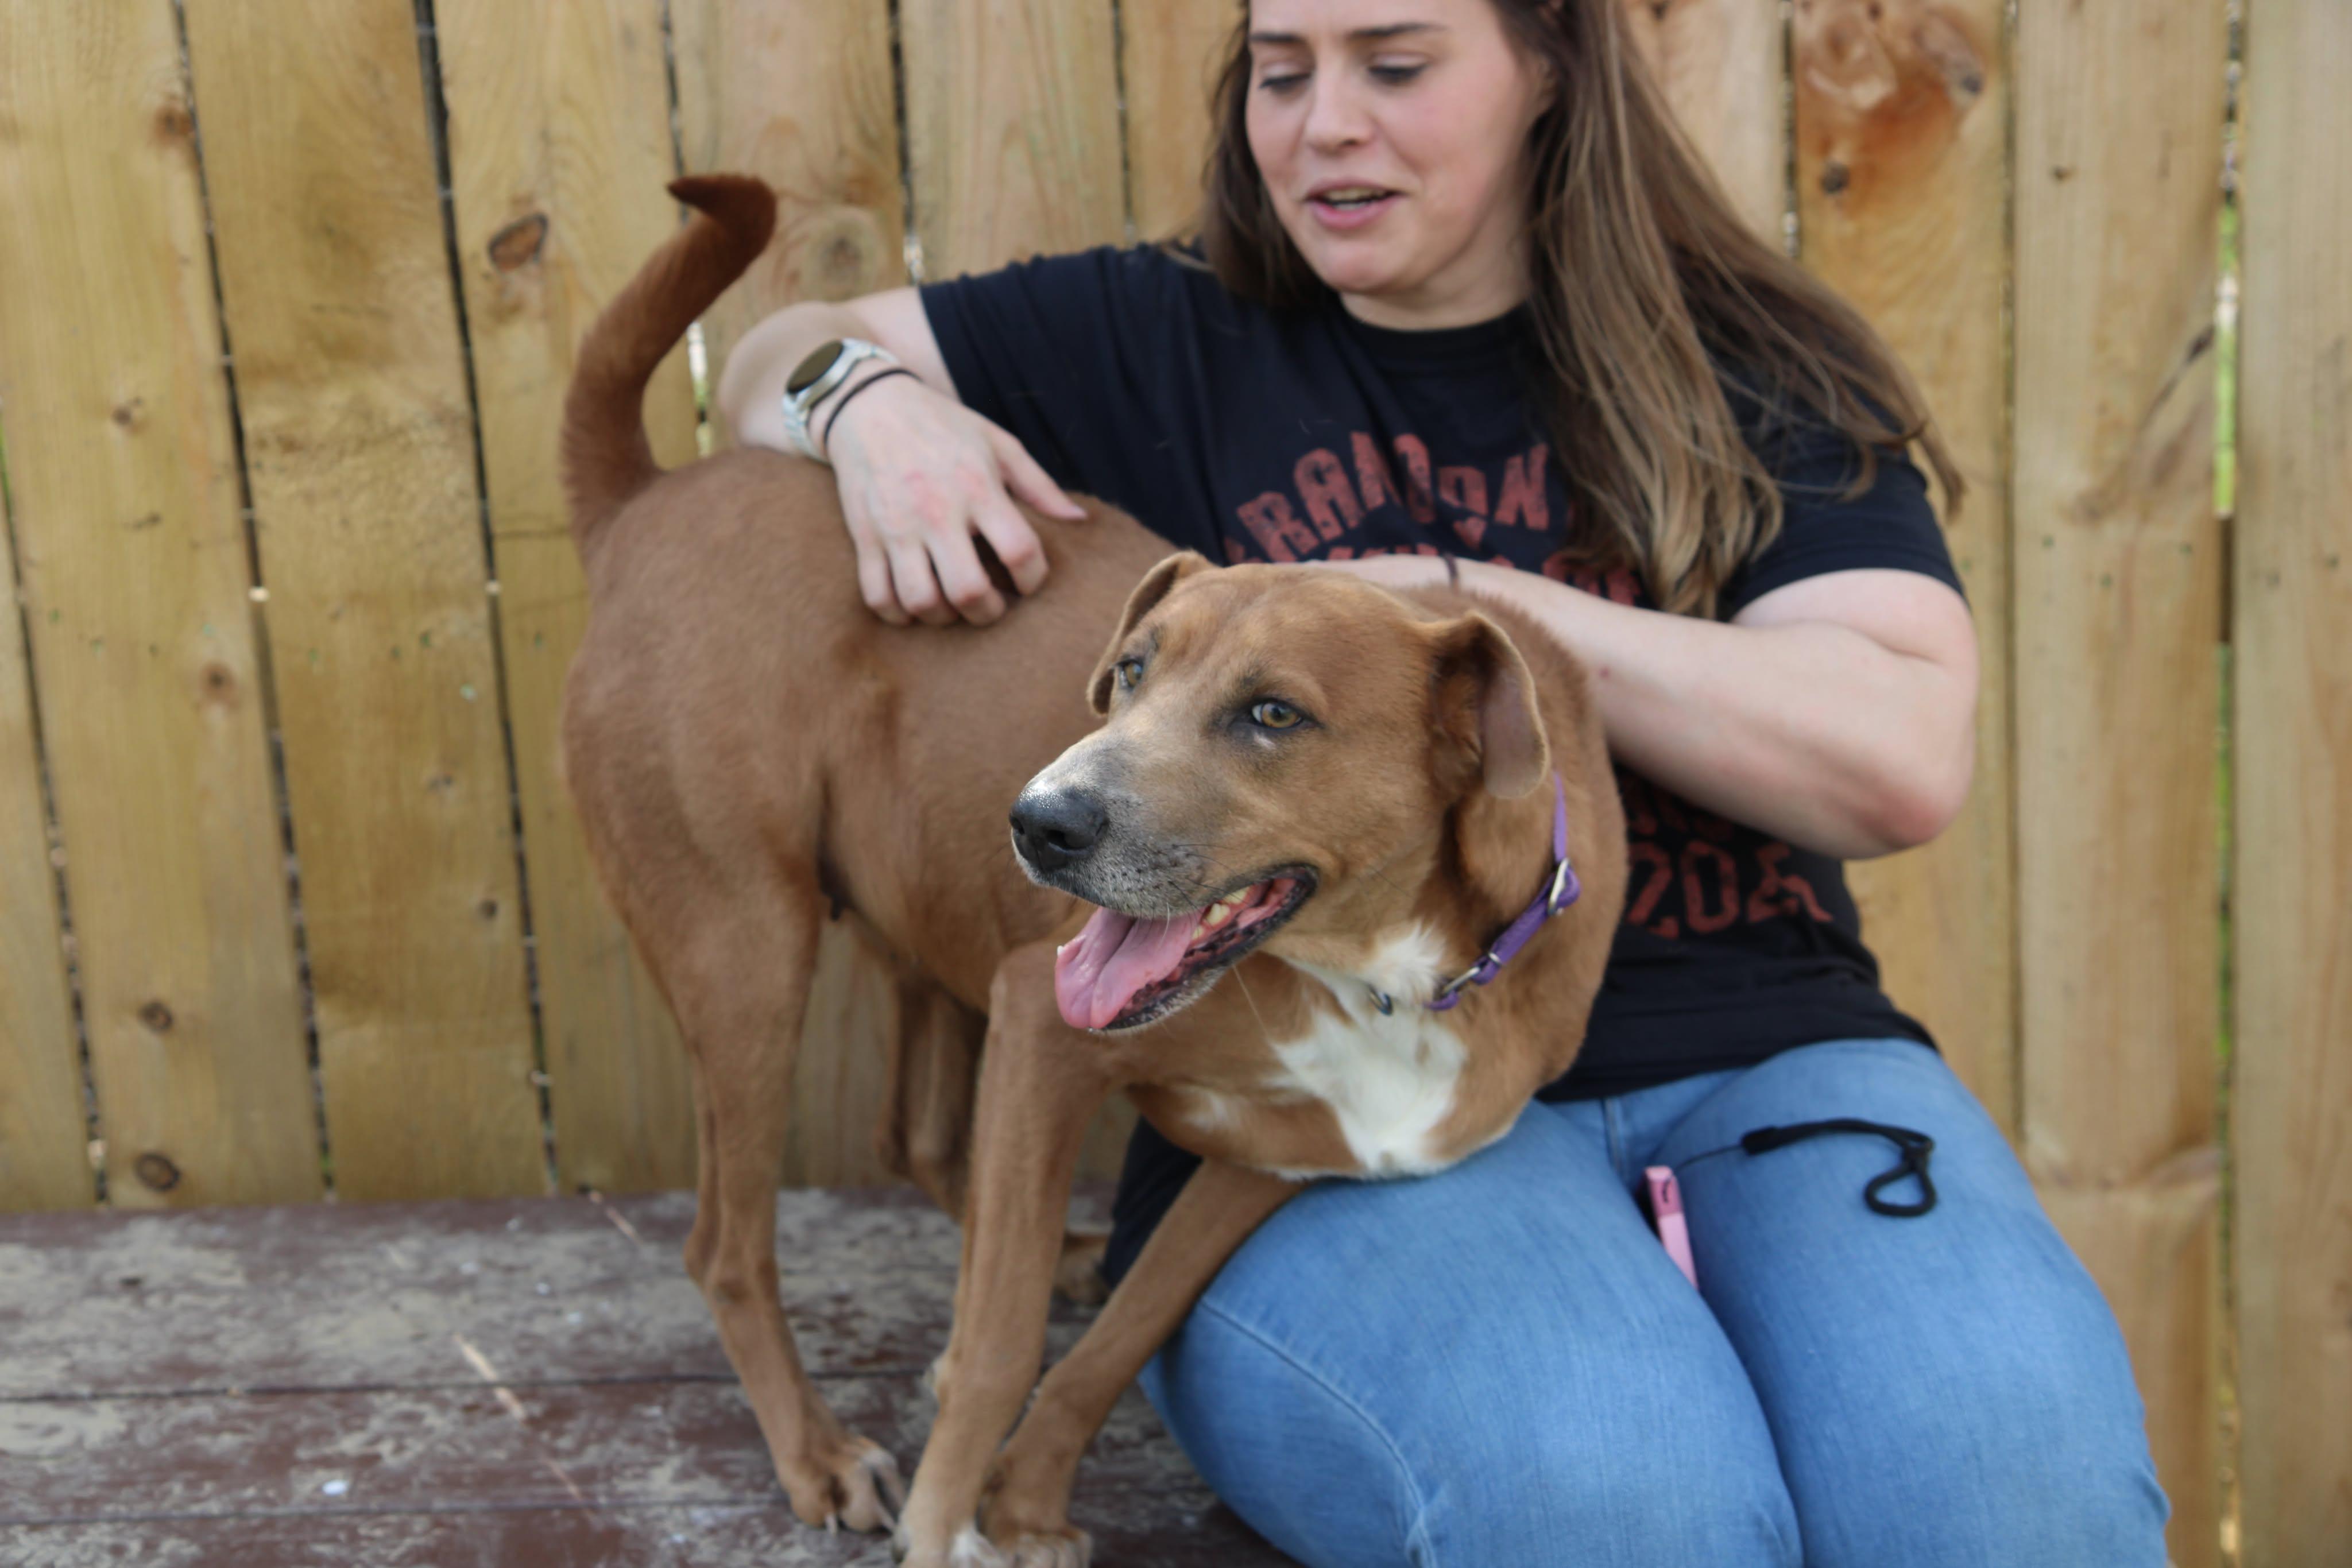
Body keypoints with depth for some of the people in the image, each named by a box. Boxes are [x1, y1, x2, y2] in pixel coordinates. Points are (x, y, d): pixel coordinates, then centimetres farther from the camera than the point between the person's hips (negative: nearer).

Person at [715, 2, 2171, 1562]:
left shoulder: (1752, 376, 9)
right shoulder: (1171, 344, 12)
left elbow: (1906, 762, -6)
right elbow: (777, 355, 22)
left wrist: (1462, 601, -12)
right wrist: (871, 407, -3)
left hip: (1757, 1061, 1)